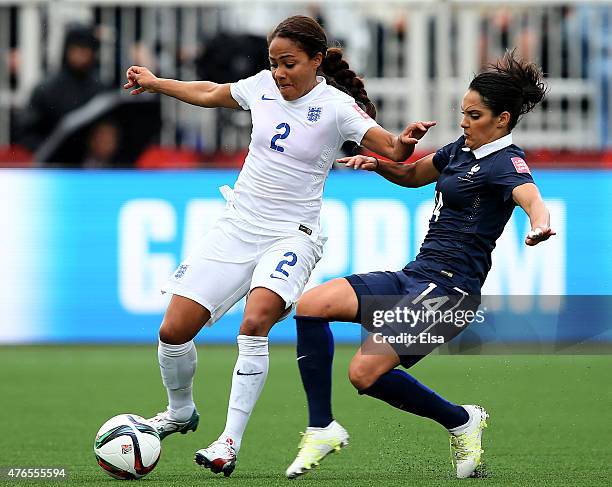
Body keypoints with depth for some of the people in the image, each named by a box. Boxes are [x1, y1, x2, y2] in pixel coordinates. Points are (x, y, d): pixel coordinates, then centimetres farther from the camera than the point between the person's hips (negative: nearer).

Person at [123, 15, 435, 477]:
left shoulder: (337, 106, -11)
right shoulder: (264, 86, 3)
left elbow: (393, 150, -19)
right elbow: (211, 93, 23)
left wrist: (407, 140, -41)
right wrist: (155, 82, 32)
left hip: (291, 235, -5)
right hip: (236, 227, 5)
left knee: (255, 323, -32)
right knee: (174, 331, -1)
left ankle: (230, 444, -26)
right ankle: (181, 412, 30)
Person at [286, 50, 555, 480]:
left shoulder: (506, 162, -12)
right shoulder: (464, 148, 15)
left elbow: (531, 197, -34)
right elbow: (414, 175, 32)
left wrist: (540, 224, -58)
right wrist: (379, 163, 11)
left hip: (450, 286, -9)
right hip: (414, 276, 9)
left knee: (366, 373, -21)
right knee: (311, 304, -9)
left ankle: (462, 421, 3)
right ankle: (322, 429, -4)